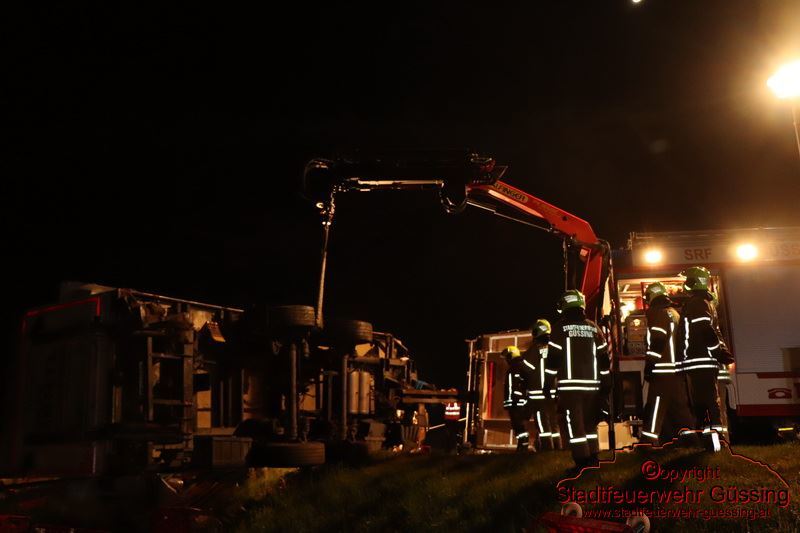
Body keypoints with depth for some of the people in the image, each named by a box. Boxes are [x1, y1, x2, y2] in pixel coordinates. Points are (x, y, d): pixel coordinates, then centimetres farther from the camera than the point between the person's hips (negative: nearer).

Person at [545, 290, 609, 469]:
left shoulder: (561, 327, -2)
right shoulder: (593, 327, 10)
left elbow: (553, 358, -6)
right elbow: (604, 357, 11)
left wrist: (548, 383, -1)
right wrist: (605, 381, 17)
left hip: (570, 384, -4)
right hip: (592, 384, 5)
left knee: (574, 424, -3)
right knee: (590, 422, 16)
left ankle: (583, 462, -7)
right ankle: (593, 459, 16)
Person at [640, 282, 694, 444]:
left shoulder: (656, 311, -5)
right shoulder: (674, 313, 21)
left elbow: (657, 339, -19)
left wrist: (649, 364, -15)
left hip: (663, 370, -8)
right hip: (678, 369, 8)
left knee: (655, 409, -10)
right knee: (681, 408, 12)